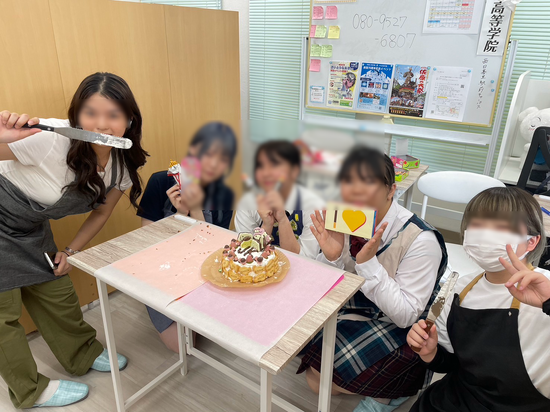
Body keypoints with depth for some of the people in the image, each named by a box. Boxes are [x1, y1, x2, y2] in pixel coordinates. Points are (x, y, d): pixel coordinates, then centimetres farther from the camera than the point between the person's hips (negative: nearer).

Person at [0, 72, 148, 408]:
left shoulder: (122, 165, -13)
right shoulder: (51, 139, -34)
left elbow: (101, 211, 3)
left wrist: (73, 251, 3)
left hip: (32, 230, 5)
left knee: (57, 293, 14)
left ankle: (83, 355, 38)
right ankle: (31, 391, 26)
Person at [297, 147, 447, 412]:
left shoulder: (420, 240, -26)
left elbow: (406, 315, -23)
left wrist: (368, 262, -34)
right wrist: (331, 256, -25)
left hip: (403, 330, -5)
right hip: (354, 312, 6)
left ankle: (398, 387, 6)